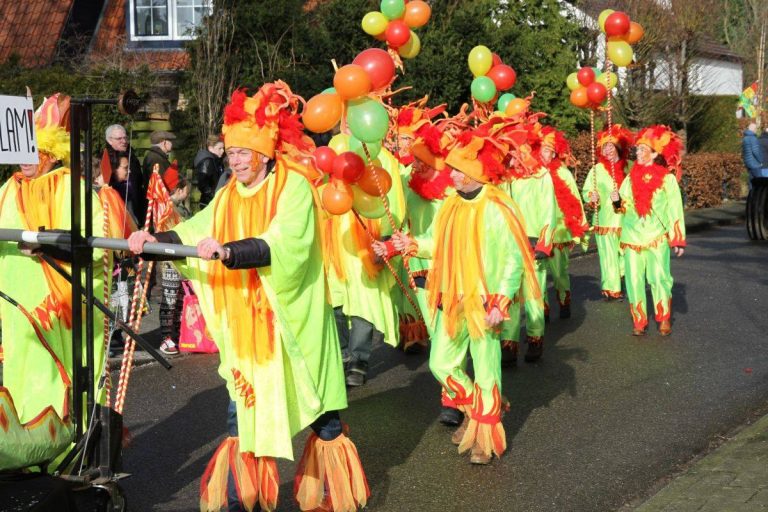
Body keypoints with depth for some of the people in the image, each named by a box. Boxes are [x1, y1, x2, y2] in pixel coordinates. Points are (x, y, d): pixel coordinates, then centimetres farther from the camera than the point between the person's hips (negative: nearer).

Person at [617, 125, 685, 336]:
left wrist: (678, 239, -6)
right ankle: (639, 320, 11)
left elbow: (675, 209, -3)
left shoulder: (667, 178, -3)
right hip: (632, 237, 4)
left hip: (657, 237, -3)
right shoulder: (632, 177, 8)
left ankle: (664, 319, 9)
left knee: (659, 278, -7)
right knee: (634, 280, 2)